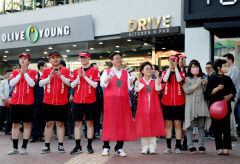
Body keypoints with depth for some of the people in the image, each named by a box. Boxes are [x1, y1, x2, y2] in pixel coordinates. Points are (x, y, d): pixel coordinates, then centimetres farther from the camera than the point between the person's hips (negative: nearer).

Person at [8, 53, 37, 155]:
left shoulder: (32, 72, 4)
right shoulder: (15, 72, 13)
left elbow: (32, 83, -11)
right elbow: (12, 83, -2)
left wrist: (25, 73, -10)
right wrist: (20, 73, -8)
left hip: (28, 102, -3)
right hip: (15, 101, 3)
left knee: (27, 124, 0)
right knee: (15, 124, 5)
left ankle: (24, 147, 7)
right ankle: (15, 147, 12)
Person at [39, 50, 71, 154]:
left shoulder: (65, 71, 6)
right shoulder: (46, 71, 9)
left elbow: (69, 83, -4)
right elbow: (40, 84, 0)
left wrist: (60, 76, -17)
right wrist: (50, 77, -14)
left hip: (62, 102, -1)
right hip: (48, 101, 1)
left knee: (60, 123, 2)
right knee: (49, 123, 4)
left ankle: (60, 145, 8)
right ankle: (47, 146, 10)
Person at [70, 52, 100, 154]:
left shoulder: (94, 71, 2)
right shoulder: (76, 71, 11)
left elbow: (95, 85, -8)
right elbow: (72, 85, 5)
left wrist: (85, 76, -11)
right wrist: (79, 76, -8)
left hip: (90, 101, -2)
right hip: (77, 100, 3)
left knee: (89, 123, 2)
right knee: (77, 123, 2)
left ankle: (89, 146, 9)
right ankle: (78, 146, 8)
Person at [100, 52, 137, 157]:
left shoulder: (126, 73, 16)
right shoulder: (107, 72, 8)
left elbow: (130, 88, 8)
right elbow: (103, 84, -9)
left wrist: (131, 80, -13)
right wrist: (110, 77, -27)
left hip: (123, 101, 3)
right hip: (110, 100, -3)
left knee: (122, 123, 0)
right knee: (109, 122, -4)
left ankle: (119, 148, 6)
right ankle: (106, 147, 4)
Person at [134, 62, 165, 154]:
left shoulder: (155, 81, 11)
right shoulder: (139, 81, 9)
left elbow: (158, 88, -10)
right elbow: (137, 89, -12)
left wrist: (157, 77, -18)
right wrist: (138, 78, -24)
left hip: (153, 107, 1)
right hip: (143, 107, -1)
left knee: (153, 127, 0)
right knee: (143, 127, -2)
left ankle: (152, 148, 5)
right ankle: (145, 148, 6)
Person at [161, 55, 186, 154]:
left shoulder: (181, 73, 6)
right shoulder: (165, 73, 10)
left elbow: (179, 80, -15)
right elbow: (164, 80, -11)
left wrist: (176, 67, -11)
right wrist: (170, 68, -9)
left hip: (178, 102, -1)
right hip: (167, 102, 1)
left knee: (178, 124, 1)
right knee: (168, 125, 5)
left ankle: (178, 147, 6)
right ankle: (168, 147, 10)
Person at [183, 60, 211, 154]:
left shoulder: (202, 79, 17)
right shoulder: (187, 79, 6)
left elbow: (205, 92, 17)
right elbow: (187, 90, -8)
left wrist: (204, 85, 0)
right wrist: (196, 85, -9)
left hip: (201, 105, 3)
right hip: (190, 105, -3)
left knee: (201, 126, 3)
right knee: (190, 126, -2)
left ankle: (201, 146, 9)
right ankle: (190, 146, 3)